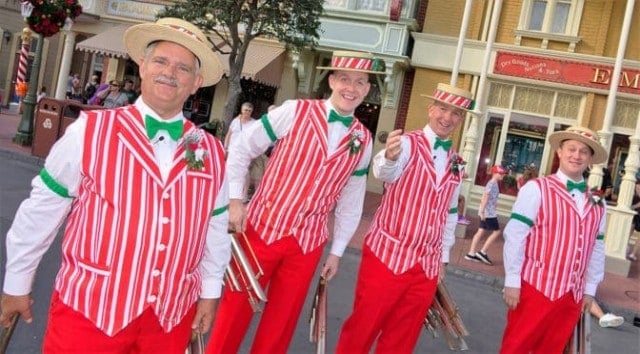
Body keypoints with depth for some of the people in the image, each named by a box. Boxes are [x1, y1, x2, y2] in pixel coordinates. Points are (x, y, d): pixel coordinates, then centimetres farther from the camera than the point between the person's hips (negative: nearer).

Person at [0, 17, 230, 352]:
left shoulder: (212, 152, 1)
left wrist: (210, 291, 11)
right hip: (88, 310, -3)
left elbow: (216, 228, 9)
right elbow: (40, 212, -3)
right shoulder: (89, 131, -9)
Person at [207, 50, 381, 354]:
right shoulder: (295, 111, -8)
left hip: (308, 243, 3)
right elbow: (242, 149, -3)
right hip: (261, 229, -2)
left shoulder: (363, 140, 3)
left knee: (281, 321, 14)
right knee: (235, 310, 8)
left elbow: (351, 201, 10)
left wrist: (337, 250, 11)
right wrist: (234, 200, -8)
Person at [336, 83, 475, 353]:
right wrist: (389, 157, -51)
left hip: (427, 265, 5)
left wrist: (443, 256, 17)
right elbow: (385, 172, -29)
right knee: (362, 328, 3)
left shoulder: (457, 164, 11)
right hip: (387, 255, -5)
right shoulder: (406, 144, -7)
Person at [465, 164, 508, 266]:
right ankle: (482, 252, 0)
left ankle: (471, 253, 9)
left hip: (487, 211, 10)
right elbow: (485, 197, -21)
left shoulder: (492, 183, 15)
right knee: (496, 232, -3)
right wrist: (482, 211, -23)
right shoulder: (492, 183, -15)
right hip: (489, 212, -10)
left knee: (481, 231, 9)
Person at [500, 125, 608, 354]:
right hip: (535, 288, -5)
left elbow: (597, 249, 14)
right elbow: (515, 235, -11)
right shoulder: (536, 189, -8)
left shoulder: (597, 204, 9)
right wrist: (512, 281, -12)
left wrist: (590, 289, 14)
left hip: (572, 296, 5)